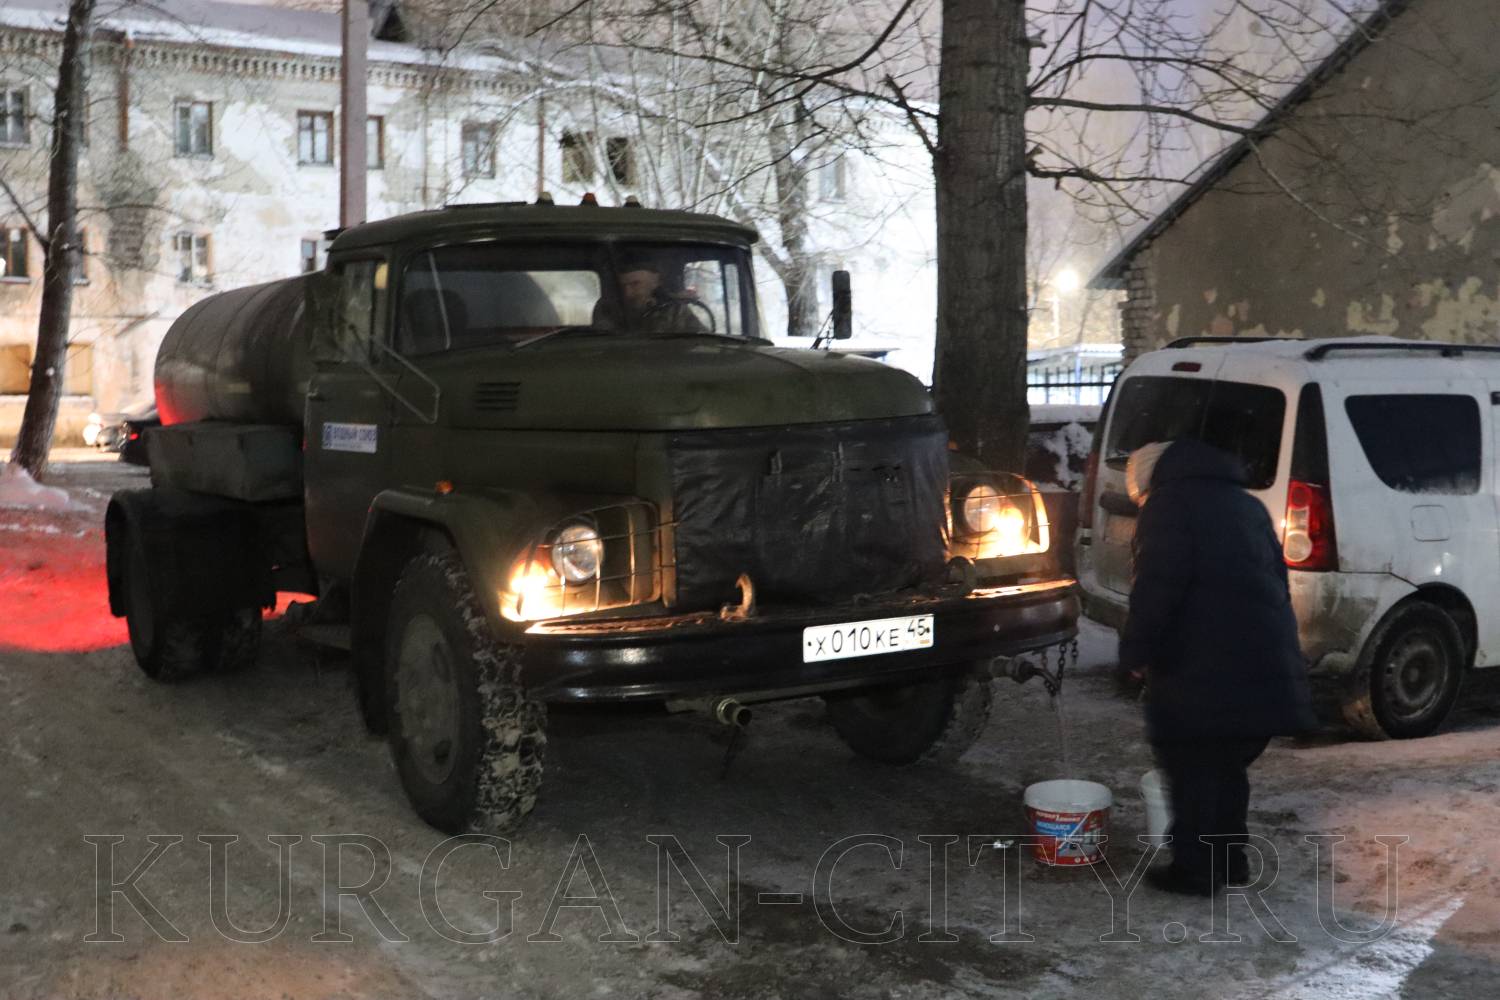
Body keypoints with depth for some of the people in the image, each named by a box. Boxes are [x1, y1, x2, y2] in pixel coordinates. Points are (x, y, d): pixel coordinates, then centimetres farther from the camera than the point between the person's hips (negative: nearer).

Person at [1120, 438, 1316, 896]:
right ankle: (1230, 858, 25)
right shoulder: (1246, 505, 23)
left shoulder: (1168, 504, -3)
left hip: (1202, 668, -8)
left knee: (1192, 768, 1)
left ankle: (1195, 867, 3)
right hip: (1266, 664, 8)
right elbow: (1277, 579, 25)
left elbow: (1157, 589, -15)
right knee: (1229, 764, 19)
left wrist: (1135, 653, -7)